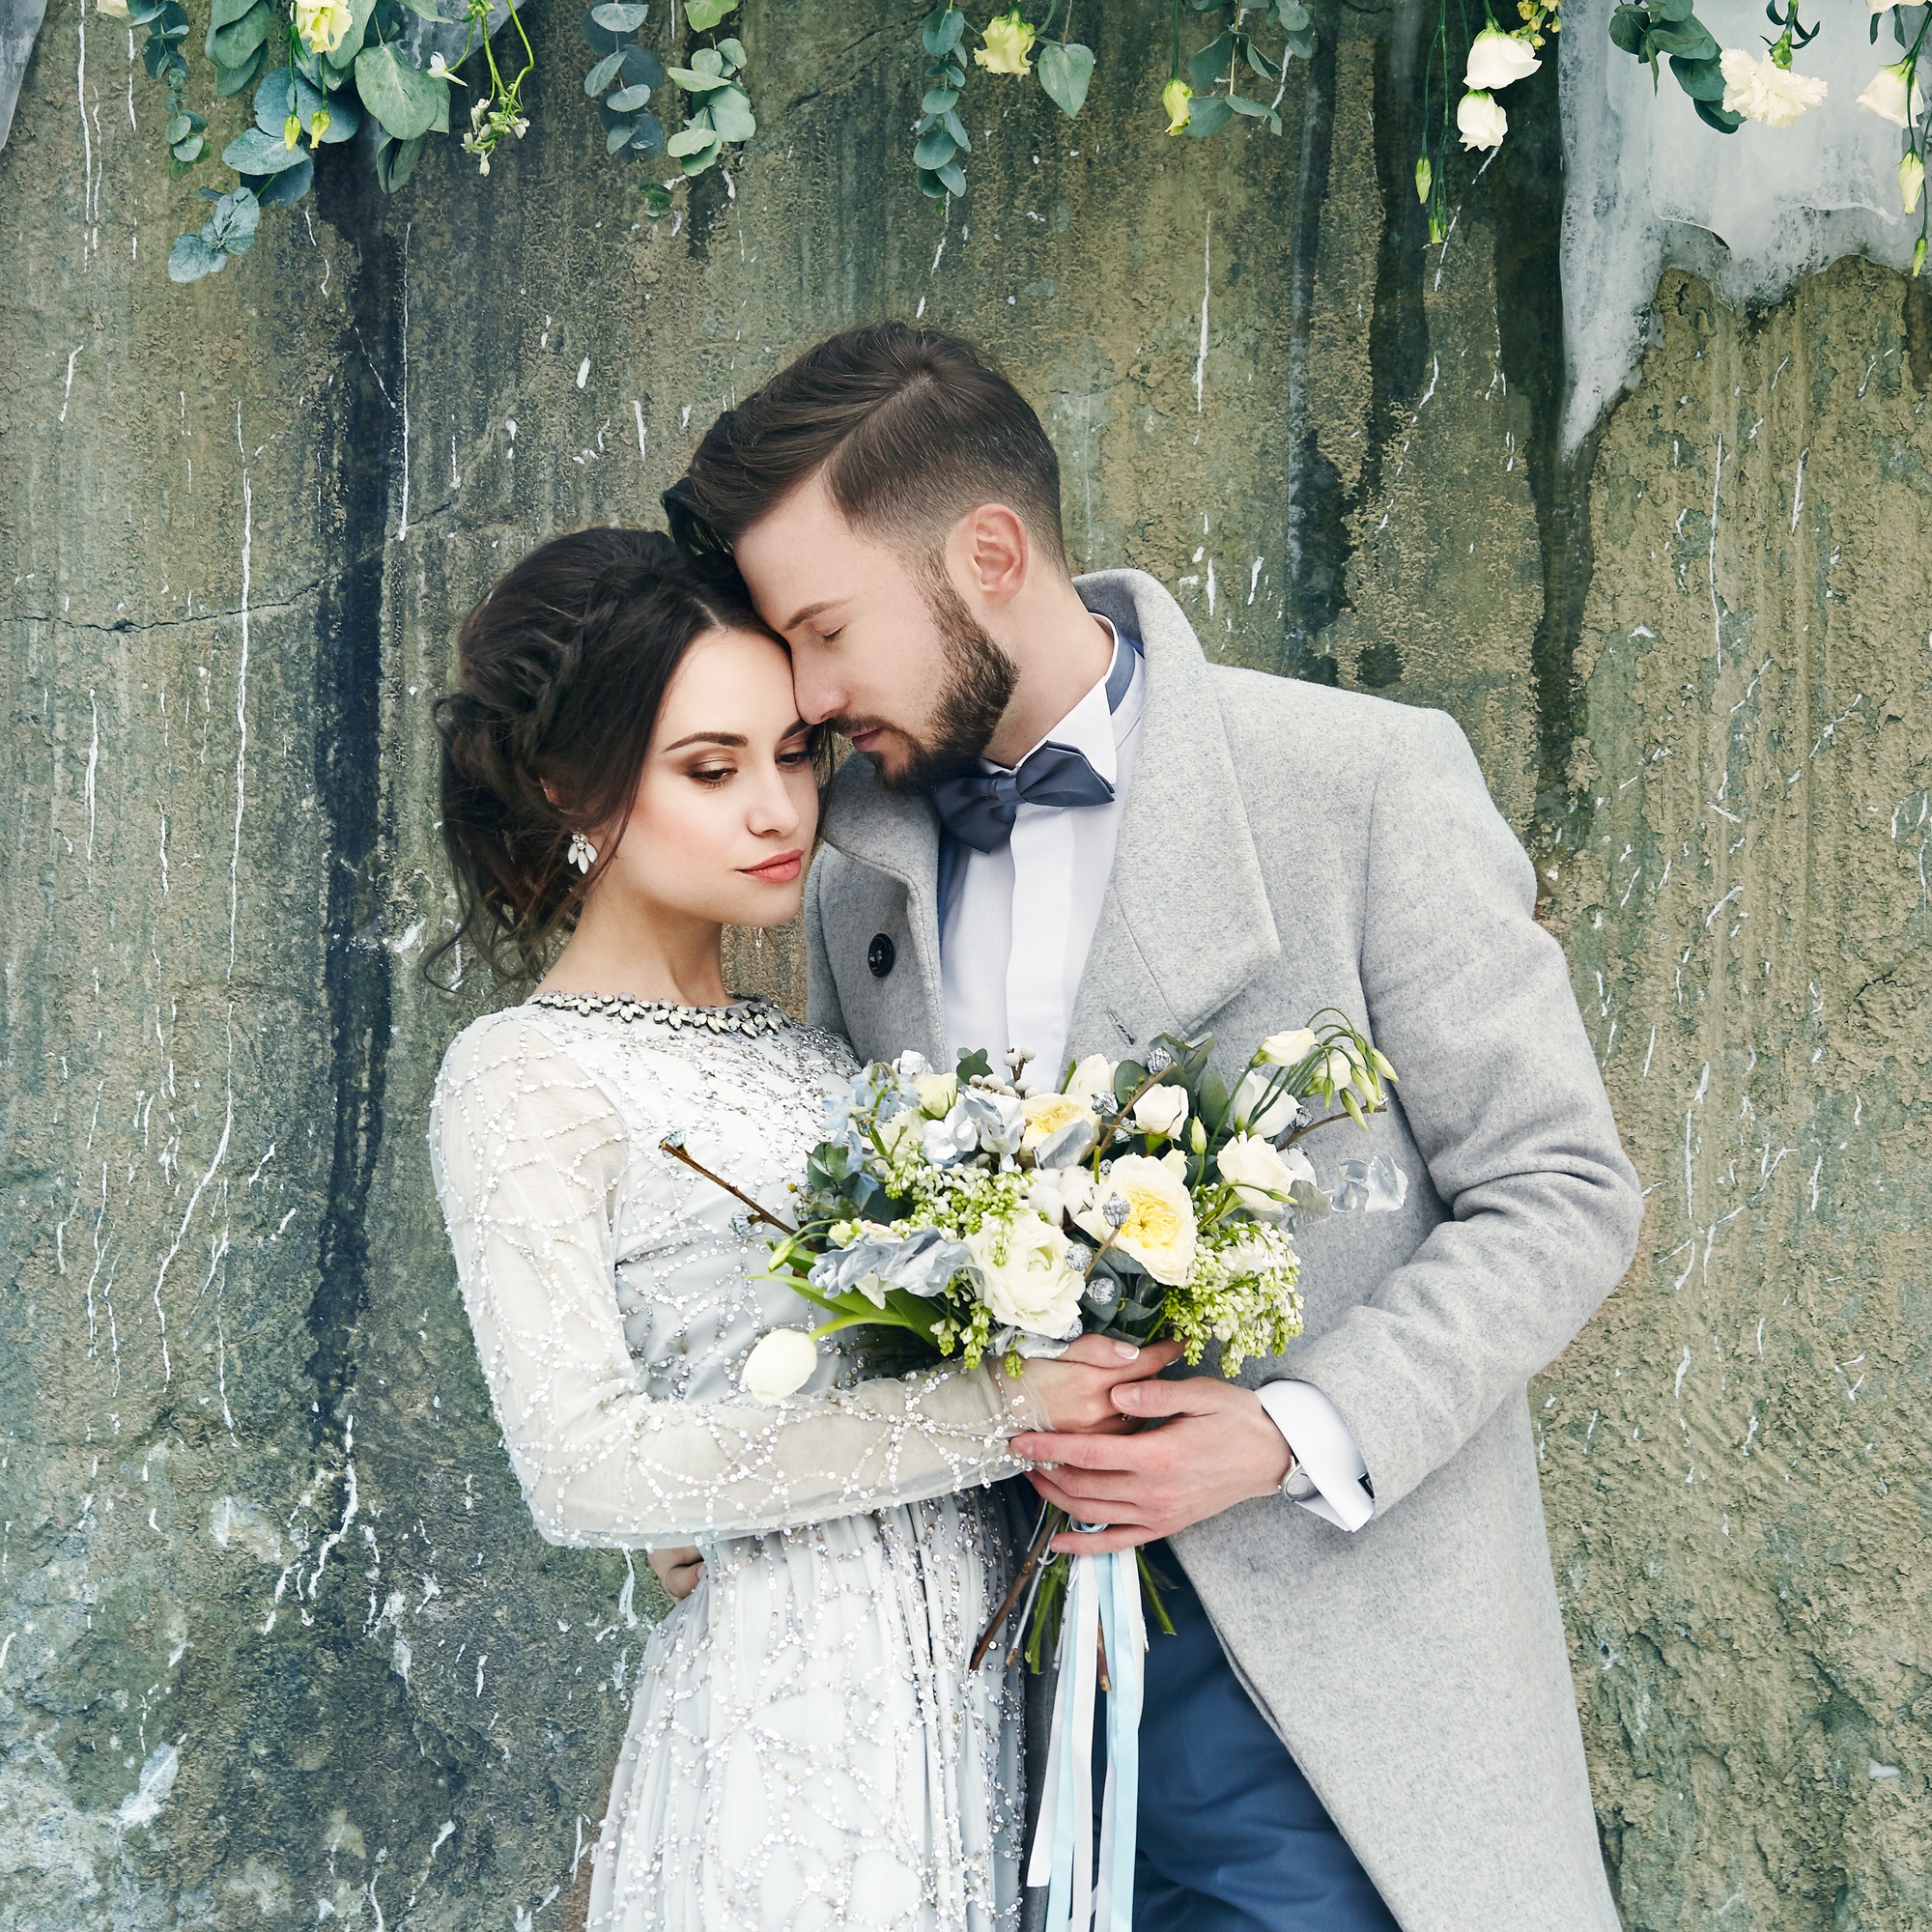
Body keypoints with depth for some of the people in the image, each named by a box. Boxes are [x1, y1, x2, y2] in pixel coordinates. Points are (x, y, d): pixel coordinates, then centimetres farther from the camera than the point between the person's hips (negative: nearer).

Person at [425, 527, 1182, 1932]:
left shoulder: (803, 1052, 15)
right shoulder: (530, 1078, -8)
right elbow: (586, 1466, -19)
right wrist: (997, 1414, -19)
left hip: (971, 1693, 7)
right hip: (796, 1719, -7)